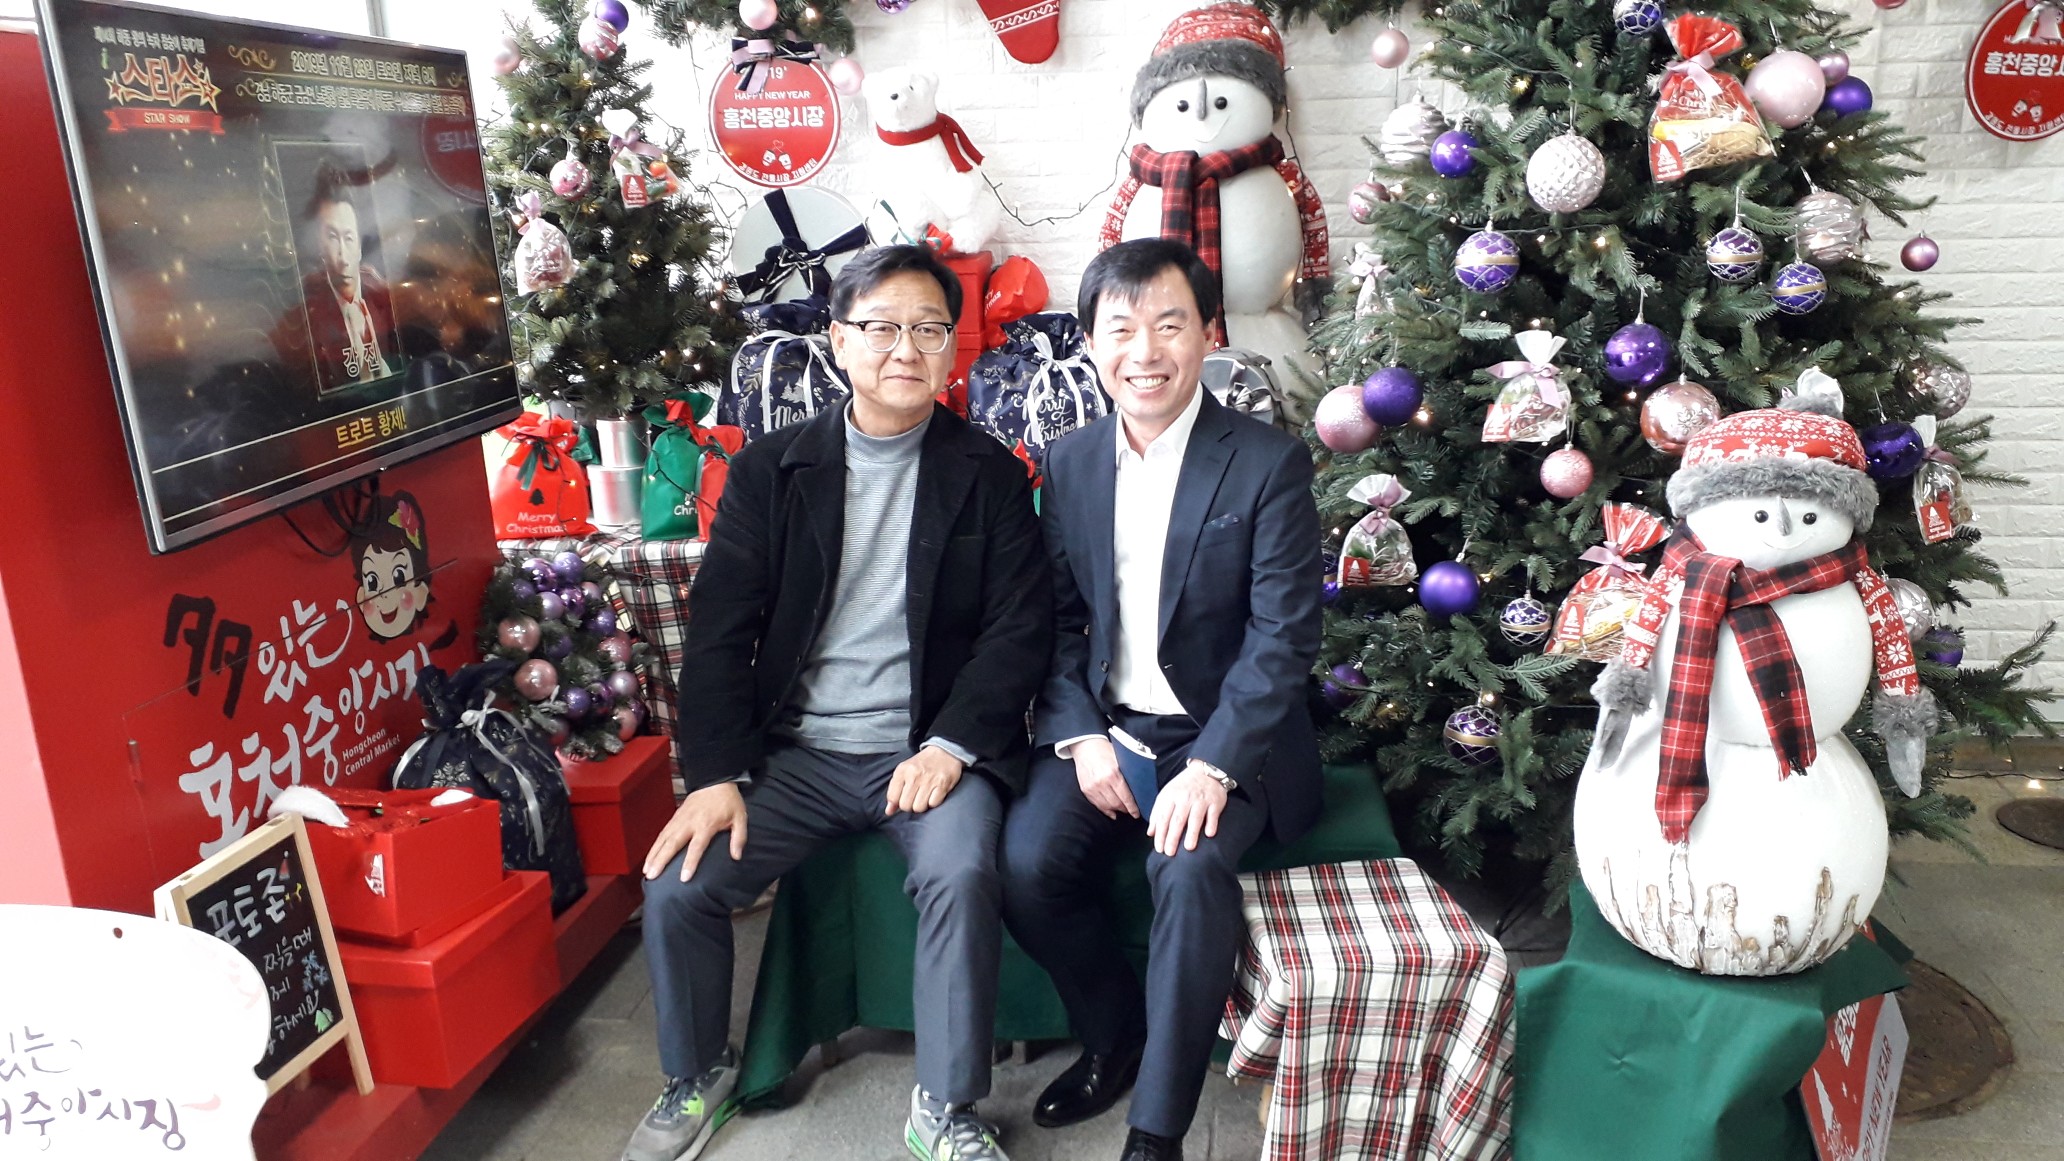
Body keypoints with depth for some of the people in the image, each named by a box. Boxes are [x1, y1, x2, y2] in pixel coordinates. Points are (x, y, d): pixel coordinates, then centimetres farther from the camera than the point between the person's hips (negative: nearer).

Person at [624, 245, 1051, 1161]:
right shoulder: (769, 470, 4)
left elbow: (1021, 626, -2)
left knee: (961, 877, -29)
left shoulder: (988, 474, 3)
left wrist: (951, 746, -15)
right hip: (796, 751, 2)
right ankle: (697, 1079, 17)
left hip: (929, 747, -1)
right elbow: (720, 629, 1)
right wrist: (715, 775, -9)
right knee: (674, 887, -13)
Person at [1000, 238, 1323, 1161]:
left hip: (1221, 737, -3)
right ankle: (1115, 1035, 10)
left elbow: (1283, 634, -13)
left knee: (1189, 871, -30)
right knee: (1026, 866, -19)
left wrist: (1213, 765, -22)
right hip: (1103, 729, 4)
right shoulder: (1070, 464, 6)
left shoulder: (1270, 463, -8)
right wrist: (1080, 736, -8)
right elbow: (1058, 619, 7)